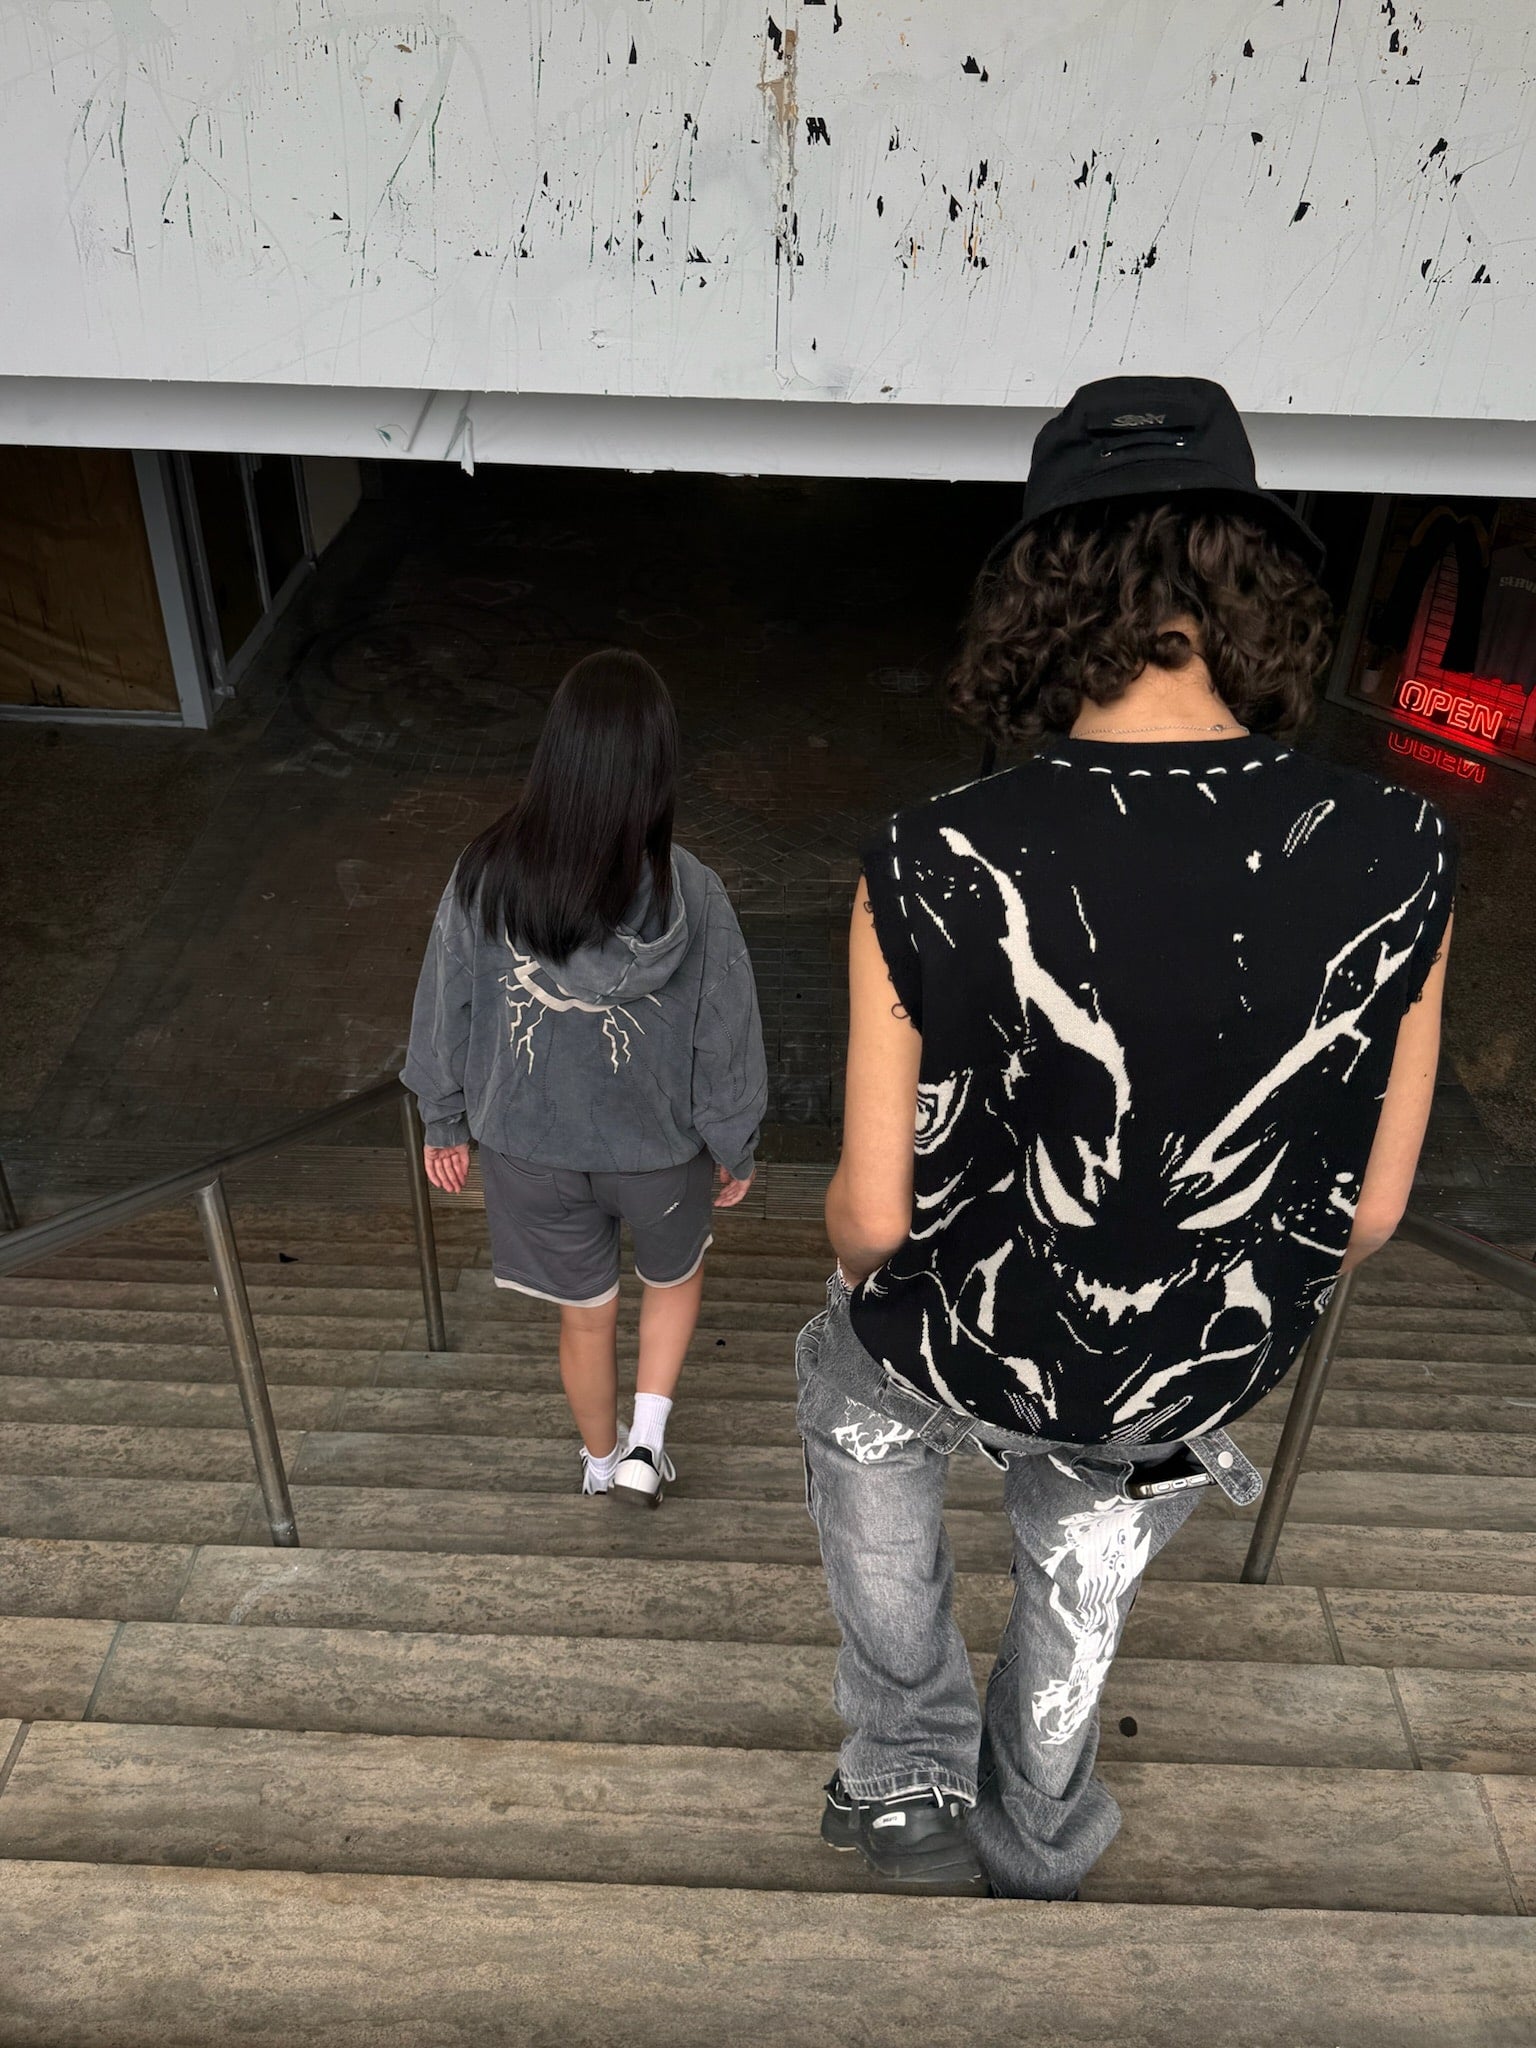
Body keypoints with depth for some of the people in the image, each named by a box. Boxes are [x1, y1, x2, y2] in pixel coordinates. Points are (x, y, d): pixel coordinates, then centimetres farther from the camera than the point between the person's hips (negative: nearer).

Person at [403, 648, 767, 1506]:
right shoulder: (689, 894, -24)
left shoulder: (486, 875, -18)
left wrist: (446, 1122, 11)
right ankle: (645, 1445, 29)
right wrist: (736, 1149, 4)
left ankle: (602, 1459, 49)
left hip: (530, 1147, 2)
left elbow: (445, 1010, -6)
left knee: (586, 1314, 26)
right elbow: (724, 1039, -13)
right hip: (659, 1149, -2)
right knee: (677, 1274, 32)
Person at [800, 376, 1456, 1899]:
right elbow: (1371, 1209, -9)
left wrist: (865, 1279, 6)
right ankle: (1032, 1861, 60)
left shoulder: (933, 869, -29)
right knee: (1078, 1597, 34)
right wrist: (1245, 1316, 12)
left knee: (847, 1385, 34)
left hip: (963, 1349, -2)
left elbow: (873, 1215, -19)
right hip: (1190, 1397, 3)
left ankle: (906, 1771, 40)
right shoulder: (1399, 858, -21)